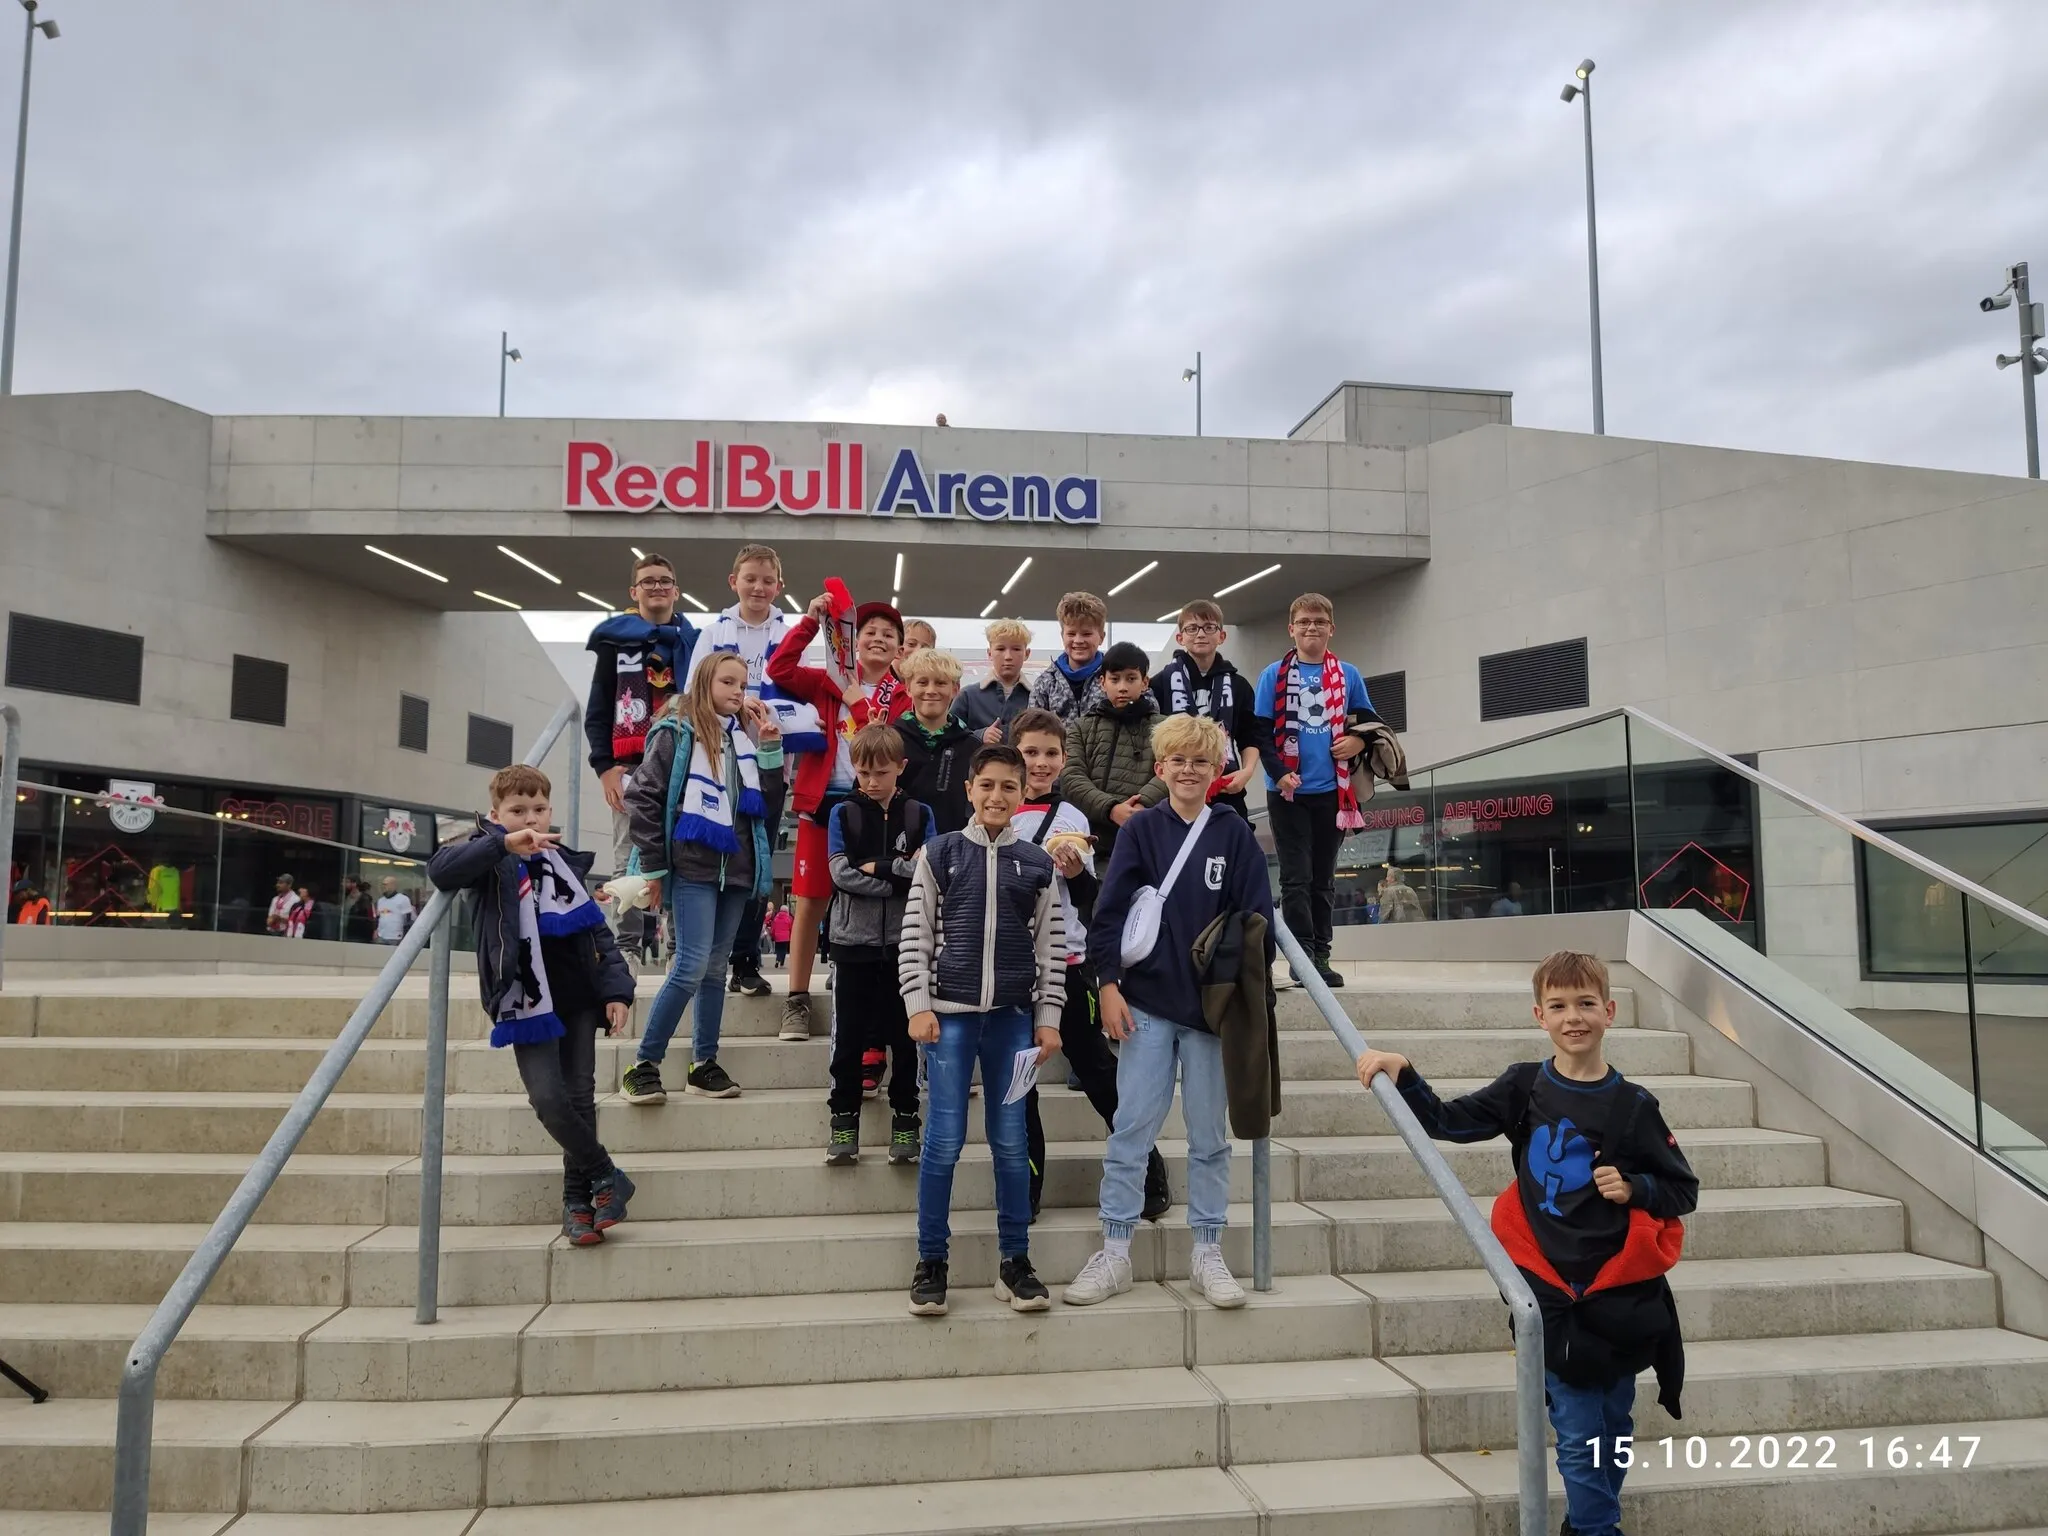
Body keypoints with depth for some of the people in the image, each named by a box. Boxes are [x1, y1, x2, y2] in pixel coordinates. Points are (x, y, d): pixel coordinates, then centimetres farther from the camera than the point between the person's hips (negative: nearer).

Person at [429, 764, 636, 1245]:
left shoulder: (566, 863, 13)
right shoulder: (490, 860, 1)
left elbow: (597, 931, 11)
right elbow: (440, 869, -23)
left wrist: (617, 989, 0)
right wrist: (504, 844, -33)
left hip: (578, 998, 4)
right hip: (527, 1002, -4)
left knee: (580, 1097, 4)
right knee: (548, 1098, -14)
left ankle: (577, 1199, 18)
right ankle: (606, 1175, 5)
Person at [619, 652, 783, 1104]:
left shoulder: (744, 737, 13)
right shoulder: (677, 733, -5)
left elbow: (767, 800, 11)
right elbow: (642, 797, -7)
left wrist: (771, 745, 1)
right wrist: (653, 866, -8)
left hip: (735, 867, 6)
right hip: (692, 867, -6)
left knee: (716, 967, 10)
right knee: (692, 965, -12)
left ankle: (704, 1064, 19)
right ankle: (644, 1065, -2)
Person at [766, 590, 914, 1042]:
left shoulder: (903, 697, 5)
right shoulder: (829, 681, 6)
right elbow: (779, 670, -5)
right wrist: (810, 621, -9)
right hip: (822, 800, 0)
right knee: (810, 902, 3)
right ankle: (797, 1002, 10)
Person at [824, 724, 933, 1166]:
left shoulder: (919, 814, 3)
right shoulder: (843, 814, 2)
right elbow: (842, 874, -10)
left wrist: (877, 867, -12)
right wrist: (903, 876, -12)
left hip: (904, 942, 0)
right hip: (855, 941, 0)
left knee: (903, 1034, 7)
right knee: (850, 1034, 5)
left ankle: (905, 1120, 18)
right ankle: (844, 1121, 15)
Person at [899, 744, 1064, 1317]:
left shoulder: (1037, 863, 8)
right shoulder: (939, 853, 3)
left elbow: (1051, 946, 9)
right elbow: (914, 935, 1)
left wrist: (1048, 1017, 4)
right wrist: (919, 1006, -6)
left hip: (1013, 1017, 2)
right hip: (950, 1012, -1)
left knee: (1011, 1140, 6)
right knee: (945, 1139, -1)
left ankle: (1015, 1263, 17)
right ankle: (931, 1262, 12)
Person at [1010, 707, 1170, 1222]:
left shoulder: (1072, 818, 0)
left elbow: (1088, 902, -2)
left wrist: (1076, 873, -20)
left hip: (1065, 960, -2)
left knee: (1097, 1071, 2)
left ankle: (1150, 1176, 15)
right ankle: (1027, 1188, 20)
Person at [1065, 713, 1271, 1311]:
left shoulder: (1234, 834, 2)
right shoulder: (1141, 830, 1)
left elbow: (1257, 920, 3)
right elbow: (1110, 911, 0)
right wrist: (1108, 984, -7)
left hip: (1215, 1005, 1)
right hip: (1147, 1003, 0)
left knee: (1210, 1134, 9)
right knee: (1130, 1130, 1)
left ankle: (1207, 1254, 20)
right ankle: (1114, 1252, 11)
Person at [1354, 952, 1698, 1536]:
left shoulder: (1633, 1105, -3)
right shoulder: (1525, 1086, -1)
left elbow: (1683, 1190, 5)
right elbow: (1446, 1121, 3)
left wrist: (1634, 1188, -13)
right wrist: (1402, 1073, -9)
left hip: (1619, 1293, 1)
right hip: (1552, 1290, -1)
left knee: (1614, 1427, 16)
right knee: (1578, 1436, -2)